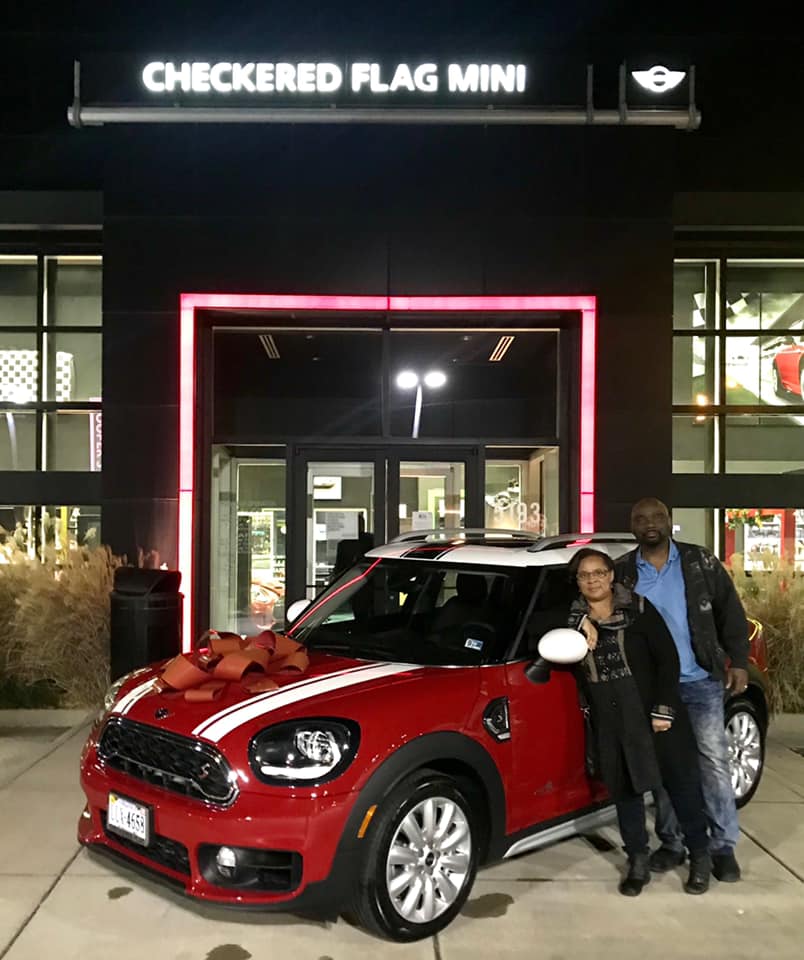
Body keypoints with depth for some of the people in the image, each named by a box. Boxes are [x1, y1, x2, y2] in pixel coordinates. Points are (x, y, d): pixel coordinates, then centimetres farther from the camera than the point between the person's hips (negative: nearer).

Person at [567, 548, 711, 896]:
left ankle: (700, 857, 25)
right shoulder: (573, 619, 5)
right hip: (610, 724, 3)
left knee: (682, 784, 6)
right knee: (625, 790, 10)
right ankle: (638, 862, 25)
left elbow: (668, 658, -5)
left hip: (655, 715, -2)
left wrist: (664, 709, -10)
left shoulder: (639, 609, -4)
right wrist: (580, 623, -17)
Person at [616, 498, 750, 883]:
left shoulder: (700, 562, -1)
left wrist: (738, 661, -2)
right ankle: (671, 844, 21)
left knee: (713, 761, -1)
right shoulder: (622, 572, 1)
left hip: (701, 682, -1)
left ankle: (723, 847, 11)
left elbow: (730, 612, 4)